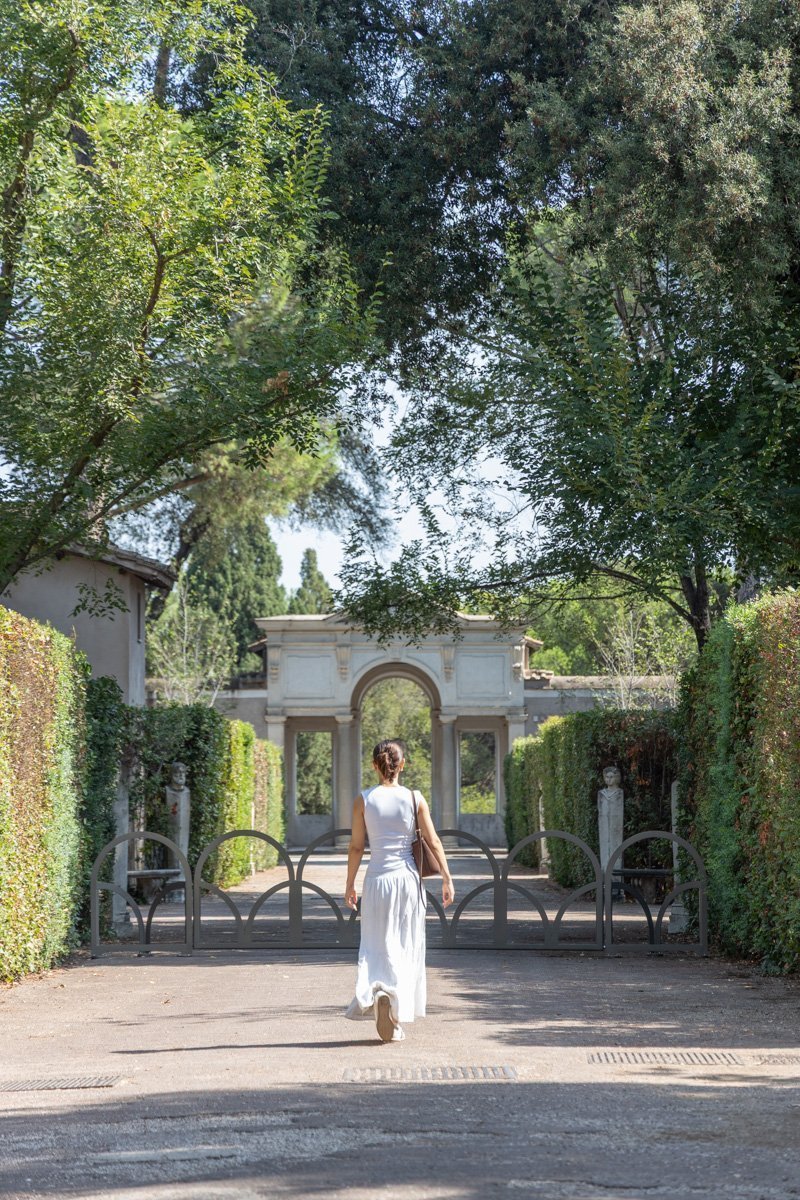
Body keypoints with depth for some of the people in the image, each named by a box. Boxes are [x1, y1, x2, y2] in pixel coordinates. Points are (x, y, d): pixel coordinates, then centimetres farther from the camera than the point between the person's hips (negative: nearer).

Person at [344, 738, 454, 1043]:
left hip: (378, 878, 0)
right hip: (408, 877, 0)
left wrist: (350, 884, 8)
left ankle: (379, 990, -19)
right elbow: (433, 842, -2)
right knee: (407, 948, 9)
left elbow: (356, 847, -1)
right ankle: (397, 1021, 6)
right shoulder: (415, 798, -2)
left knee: (376, 947, 10)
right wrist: (447, 878, 3)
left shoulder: (363, 800, -3)